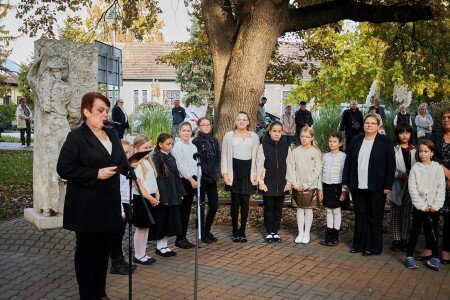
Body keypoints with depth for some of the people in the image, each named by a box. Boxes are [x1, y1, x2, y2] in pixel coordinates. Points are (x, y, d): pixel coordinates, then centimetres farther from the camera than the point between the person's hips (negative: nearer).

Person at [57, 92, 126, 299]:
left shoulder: (112, 135, 13)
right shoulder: (76, 137, -9)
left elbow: (121, 162, 22)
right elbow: (64, 168, -15)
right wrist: (96, 174, -20)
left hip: (109, 205, 7)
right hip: (87, 208, -7)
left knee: (104, 250, 14)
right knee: (87, 251, 5)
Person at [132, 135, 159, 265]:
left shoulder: (149, 161, 10)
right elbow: (138, 185, -18)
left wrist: (157, 195, 3)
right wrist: (150, 198, -16)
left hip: (151, 198, 8)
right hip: (141, 198, -8)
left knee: (146, 227, 13)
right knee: (140, 227, 2)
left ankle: (143, 253, 22)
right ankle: (138, 256, 13)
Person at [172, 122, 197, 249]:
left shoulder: (193, 146, 14)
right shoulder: (177, 146, -8)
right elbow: (181, 165, -14)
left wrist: (195, 178, 4)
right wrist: (191, 180, -15)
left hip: (193, 180, 7)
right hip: (183, 180, -7)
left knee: (187, 210, 10)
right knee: (182, 210, -3)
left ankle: (184, 237, 18)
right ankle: (179, 239, 6)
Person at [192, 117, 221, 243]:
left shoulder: (214, 141, 11)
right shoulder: (195, 141, -5)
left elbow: (218, 157, 8)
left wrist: (216, 172, -6)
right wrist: (207, 172, -15)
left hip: (212, 178, 5)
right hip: (201, 177, -5)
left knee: (214, 205, 5)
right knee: (201, 206, 3)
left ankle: (207, 231, 22)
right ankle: (202, 234, 13)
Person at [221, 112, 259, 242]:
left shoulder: (254, 136, 9)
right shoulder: (229, 135, 4)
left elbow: (256, 156, 10)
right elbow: (224, 155, 4)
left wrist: (256, 174, 3)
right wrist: (225, 173, -3)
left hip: (248, 170, 1)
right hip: (234, 169, -1)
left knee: (245, 201, 1)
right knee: (235, 201, 1)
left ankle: (242, 231, 12)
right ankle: (235, 231, 11)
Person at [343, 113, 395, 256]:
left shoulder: (385, 142, -3)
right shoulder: (355, 141, 8)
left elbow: (391, 166, -5)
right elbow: (348, 162, 9)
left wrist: (388, 186, -9)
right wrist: (346, 182, 6)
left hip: (376, 188, -4)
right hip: (357, 186, 4)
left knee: (375, 217, 5)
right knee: (360, 216, 12)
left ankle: (373, 247, 16)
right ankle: (359, 244, 22)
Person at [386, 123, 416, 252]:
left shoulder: (414, 150, 7)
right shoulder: (393, 150, -3)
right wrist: (397, 175, -22)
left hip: (410, 187, 3)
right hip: (397, 187, -3)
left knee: (407, 214, 9)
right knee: (395, 214, 4)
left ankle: (404, 239, 18)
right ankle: (396, 240, 11)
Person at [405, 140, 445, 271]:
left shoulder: (438, 168, 0)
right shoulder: (415, 168, -1)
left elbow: (441, 189, -3)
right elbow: (412, 189, -6)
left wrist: (435, 205, -11)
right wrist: (422, 205, -11)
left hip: (433, 207, 0)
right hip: (419, 206, 0)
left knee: (432, 231, 5)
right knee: (415, 231, 5)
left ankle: (435, 257, 15)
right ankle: (409, 256, 12)